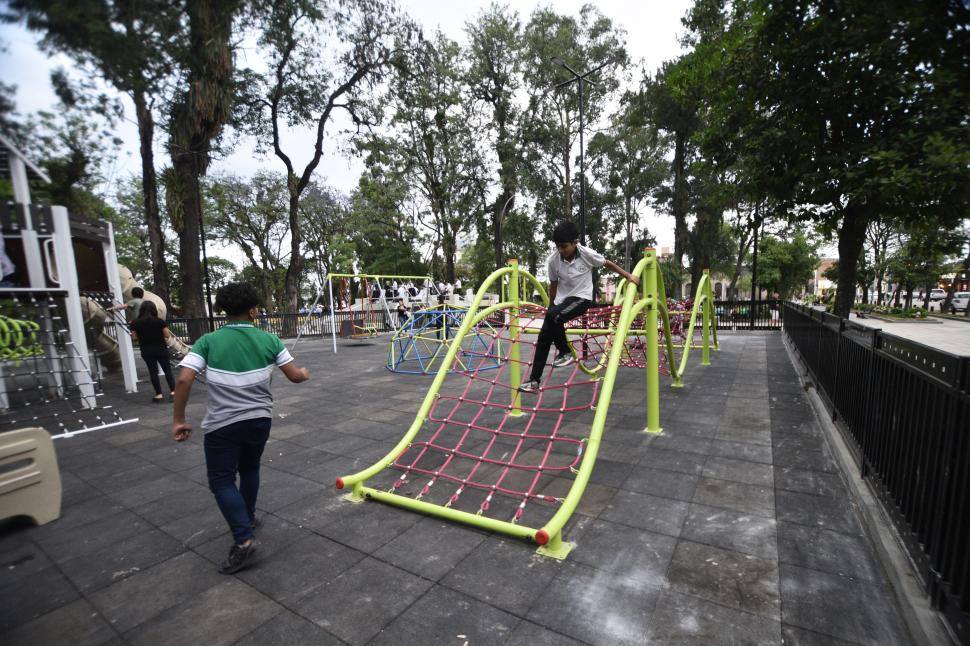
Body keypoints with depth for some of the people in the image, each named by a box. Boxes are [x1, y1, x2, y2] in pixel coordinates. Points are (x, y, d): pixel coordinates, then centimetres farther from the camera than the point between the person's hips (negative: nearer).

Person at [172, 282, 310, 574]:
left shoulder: (208, 341, -7)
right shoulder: (269, 340, -5)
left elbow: (183, 379, -14)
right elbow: (294, 375, -2)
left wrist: (178, 420, -5)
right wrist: (304, 373, 21)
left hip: (222, 423, -2)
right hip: (259, 419, 3)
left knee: (221, 480, 7)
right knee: (249, 468, 26)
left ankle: (243, 540, -3)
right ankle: (247, 518, 41)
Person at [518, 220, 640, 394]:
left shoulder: (587, 254, -15)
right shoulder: (552, 260, -9)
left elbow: (608, 264, 2)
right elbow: (553, 285, 7)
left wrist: (629, 276, 3)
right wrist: (550, 307, 15)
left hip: (582, 298, -4)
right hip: (561, 300, 4)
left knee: (554, 316, -33)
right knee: (543, 337, -5)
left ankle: (565, 352, -9)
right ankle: (534, 380, 4)